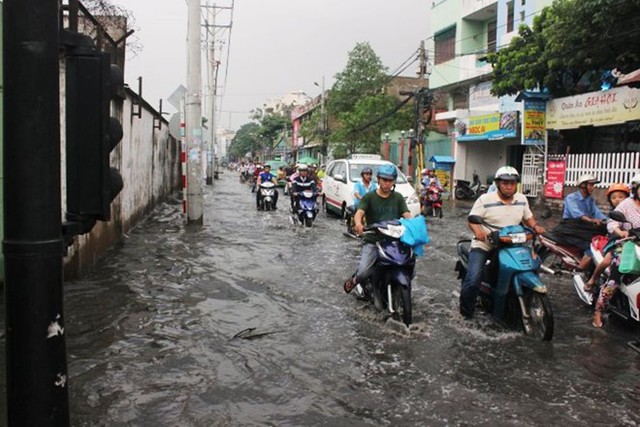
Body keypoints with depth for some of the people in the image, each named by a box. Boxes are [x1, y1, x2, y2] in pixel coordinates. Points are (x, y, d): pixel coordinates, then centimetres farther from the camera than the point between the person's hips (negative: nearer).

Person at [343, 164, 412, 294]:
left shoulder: (398, 198, 12)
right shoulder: (369, 197, 3)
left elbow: (406, 214, 0)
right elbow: (359, 212, -12)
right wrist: (358, 223, -36)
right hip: (372, 241, -2)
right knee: (363, 272, -20)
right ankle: (355, 279, 16)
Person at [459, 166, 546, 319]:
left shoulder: (522, 199, 6)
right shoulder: (485, 199, -10)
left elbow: (528, 217, 18)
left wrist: (535, 227, -4)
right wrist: (477, 230, -34)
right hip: (483, 245, -5)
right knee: (472, 281, -19)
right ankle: (466, 313, 3)